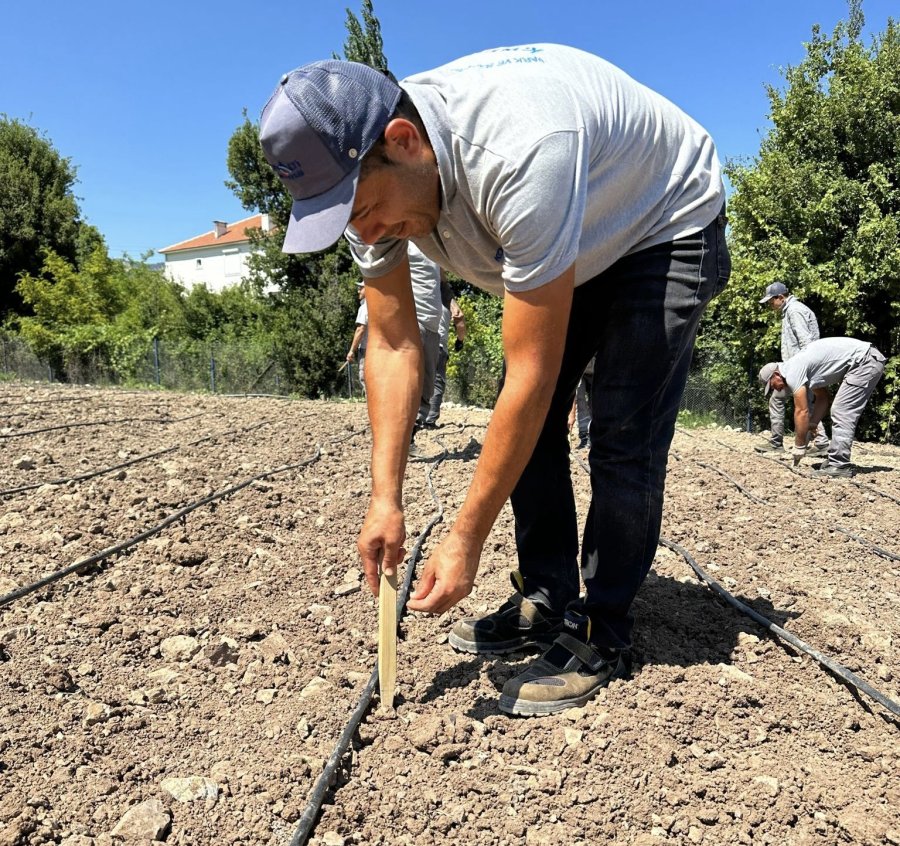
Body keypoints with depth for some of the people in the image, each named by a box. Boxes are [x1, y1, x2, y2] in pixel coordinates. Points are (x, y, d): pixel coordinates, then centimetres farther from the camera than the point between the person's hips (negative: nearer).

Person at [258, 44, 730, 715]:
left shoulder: (518, 155, -42)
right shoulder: (367, 173, -18)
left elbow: (532, 373, -39)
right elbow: (393, 344, -15)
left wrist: (467, 539, -33)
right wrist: (386, 499, -22)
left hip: (667, 226, -6)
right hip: (575, 246, 7)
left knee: (623, 435, -17)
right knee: (528, 422, 0)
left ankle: (601, 638, 0)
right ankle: (547, 604, 13)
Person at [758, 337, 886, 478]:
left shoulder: (792, 372, -12)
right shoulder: (800, 366, 17)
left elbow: (802, 412, -12)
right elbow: (823, 398, 20)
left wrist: (799, 447, -5)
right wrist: (810, 427, 13)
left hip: (863, 361, -10)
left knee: (842, 413, -10)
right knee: (841, 413, 15)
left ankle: (839, 466, -9)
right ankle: (837, 460, 17)